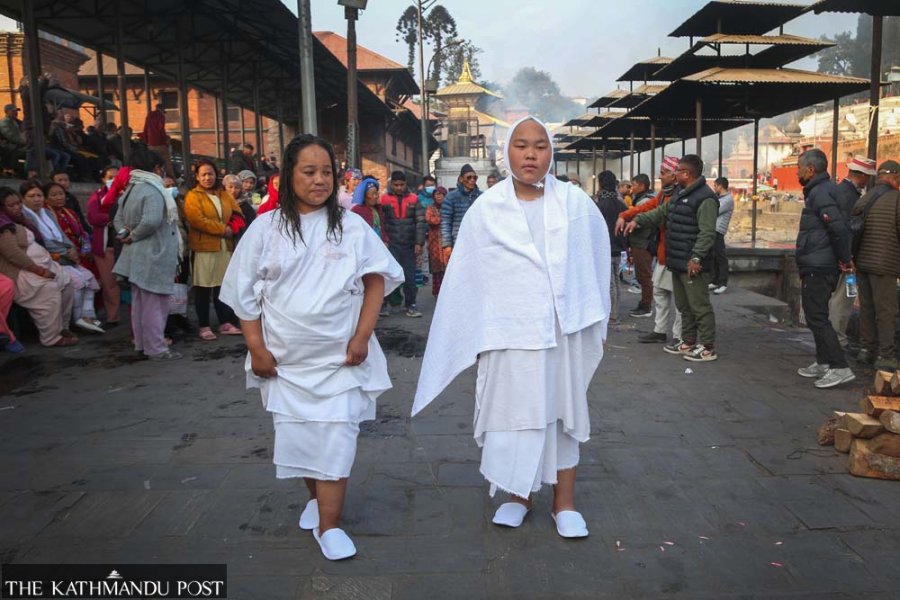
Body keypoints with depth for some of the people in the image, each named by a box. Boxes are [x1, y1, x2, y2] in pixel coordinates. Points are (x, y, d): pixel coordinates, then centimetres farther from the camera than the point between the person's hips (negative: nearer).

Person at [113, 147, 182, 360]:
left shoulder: (131, 189, 14)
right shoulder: (153, 190, -16)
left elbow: (118, 218, 16)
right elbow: (151, 221, -29)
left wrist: (125, 233, -1)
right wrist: (134, 236, -14)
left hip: (138, 255, 10)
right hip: (153, 255, -10)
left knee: (139, 301, 16)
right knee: (154, 303, -4)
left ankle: (142, 343, 26)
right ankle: (156, 348, 0)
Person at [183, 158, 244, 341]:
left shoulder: (224, 195, 16)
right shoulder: (193, 196, -2)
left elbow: (238, 214, 10)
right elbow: (198, 221, -15)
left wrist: (232, 229, -10)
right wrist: (223, 229, -14)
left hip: (225, 247, 5)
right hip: (204, 248, -5)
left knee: (223, 286, 8)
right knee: (203, 288, 0)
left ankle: (225, 323, 16)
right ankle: (204, 326, 6)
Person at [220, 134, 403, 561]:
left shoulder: (352, 226, 0)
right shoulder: (266, 228, 2)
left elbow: (376, 281, 3)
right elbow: (245, 292, 4)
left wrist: (362, 336, -5)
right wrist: (257, 348, -1)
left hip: (340, 357, -1)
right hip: (285, 359, 2)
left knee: (336, 438, -2)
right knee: (295, 434, 11)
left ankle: (328, 525, 10)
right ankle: (315, 497, 37)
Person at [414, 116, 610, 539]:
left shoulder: (575, 203, 0)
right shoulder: (486, 210, -3)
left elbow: (595, 261, 11)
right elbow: (465, 280, 0)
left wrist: (596, 322, 14)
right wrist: (472, 337, 1)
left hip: (566, 330, 1)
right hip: (509, 333, -1)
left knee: (565, 412, 10)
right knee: (513, 414, 8)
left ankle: (564, 503, 26)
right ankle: (519, 496, 29)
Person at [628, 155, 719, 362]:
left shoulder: (705, 198, -16)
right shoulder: (680, 194, 16)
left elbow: (707, 233, -23)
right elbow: (661, 212, 25)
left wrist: (696, 258, -28)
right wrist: (638, 220, 15)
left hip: (693, 265, -10)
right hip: (677, 263, 10)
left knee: (700, 306, -4)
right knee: (684, 306, 18)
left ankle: (708, 348, 4)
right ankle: (688, 343, 28)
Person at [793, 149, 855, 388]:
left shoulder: (821, 193, -16)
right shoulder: (821, 190, 15)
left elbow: (839, 229, -24)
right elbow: (840, 227, 17)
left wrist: (844, 258, -12)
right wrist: (844, 258, 16)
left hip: (817, 269, -11)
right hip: (820, 267, 11)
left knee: (817, 318, -7)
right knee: (817, 316, 17)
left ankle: (840, 368, -4)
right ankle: (823, 364, 25)